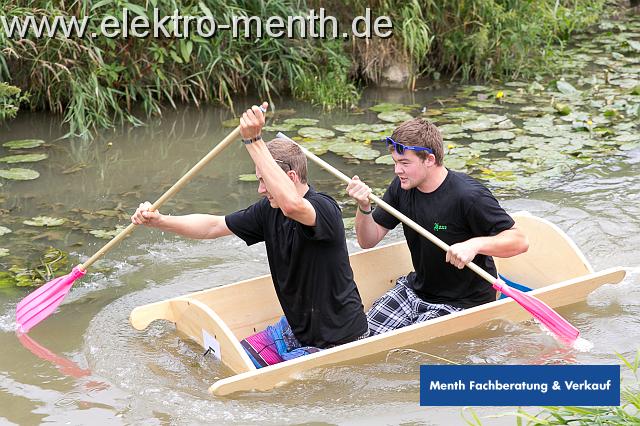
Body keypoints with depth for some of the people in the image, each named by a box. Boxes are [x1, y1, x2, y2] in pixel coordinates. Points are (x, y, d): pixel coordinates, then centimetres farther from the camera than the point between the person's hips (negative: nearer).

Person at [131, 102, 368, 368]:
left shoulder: (324, 208, -24)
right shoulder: (269, 210, 0)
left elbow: (292, 205, -48)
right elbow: (213, 226, 6)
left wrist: (254, 141, -47)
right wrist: (158, 221, -7)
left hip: (337, 341, -8)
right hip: (294, 328, 8)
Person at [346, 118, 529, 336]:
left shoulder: (469, 195, -24)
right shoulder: (402, 187, -3)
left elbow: (519, 241, -21)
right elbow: (369, 241, 2)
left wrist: (475, 244, -38)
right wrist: (364, 207, -18)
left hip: (464, 301, -6)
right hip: (417, 287, 6)